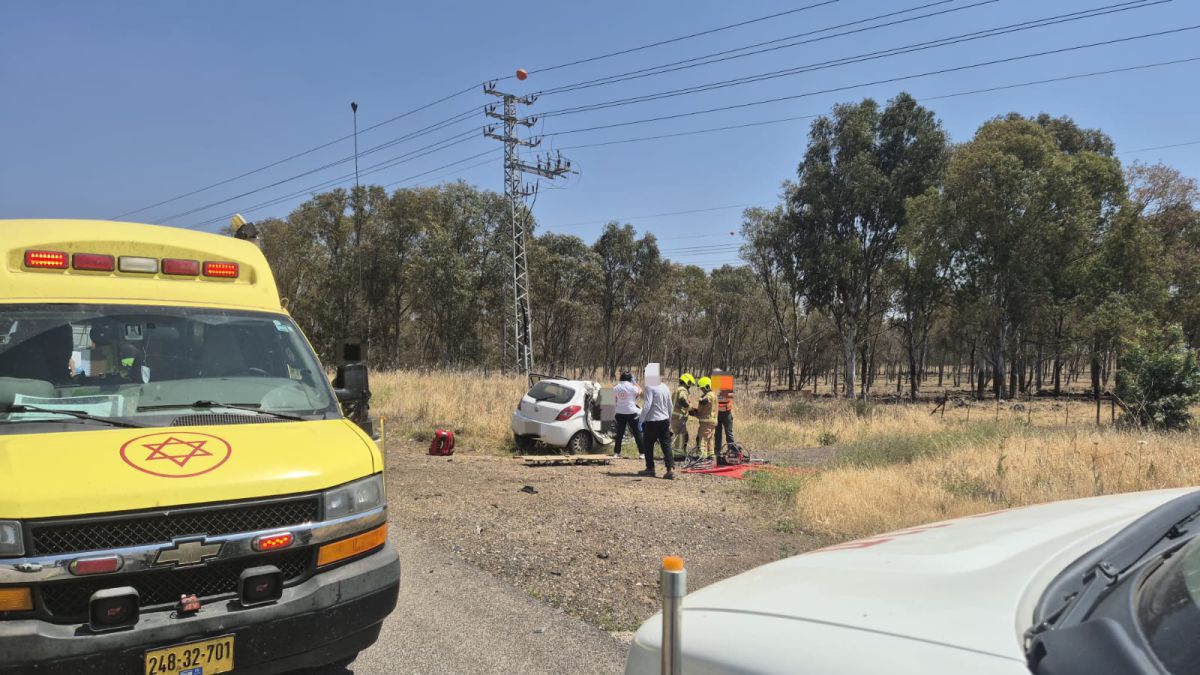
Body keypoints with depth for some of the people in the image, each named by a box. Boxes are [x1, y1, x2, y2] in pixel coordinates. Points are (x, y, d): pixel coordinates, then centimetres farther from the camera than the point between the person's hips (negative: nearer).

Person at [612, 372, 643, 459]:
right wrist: (634, 382, 12)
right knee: (637, 433, 3)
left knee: (619, 433, 12)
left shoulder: (616, 388, 0)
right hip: (631, 412, -3)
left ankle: (616, 452, 12)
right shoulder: (632, 387, -10)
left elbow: (615, 399, 9)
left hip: (620, 413, 3)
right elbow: (639, 391, 7)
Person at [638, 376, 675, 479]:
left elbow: (647, 405, -19)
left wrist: (642, 419, -12)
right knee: (666, 445, 2)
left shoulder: (650, 388, -13)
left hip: (652, 421, -6)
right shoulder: (665, 388, 10)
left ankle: (650, 469, 16)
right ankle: (671, 469, -8)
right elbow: (670, 406, 16)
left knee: (648, 445, 10)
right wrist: (669, 420, 25)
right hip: (664, 420, 6)